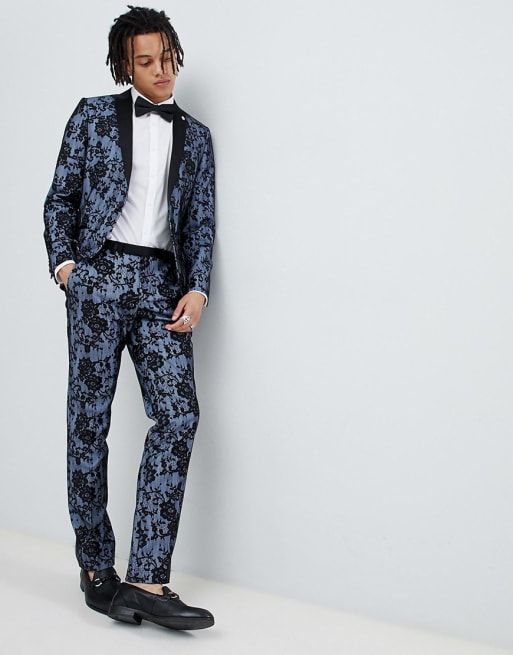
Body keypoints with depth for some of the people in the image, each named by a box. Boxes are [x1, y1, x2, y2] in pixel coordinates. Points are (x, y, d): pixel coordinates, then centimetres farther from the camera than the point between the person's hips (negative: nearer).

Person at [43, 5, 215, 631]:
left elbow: (200, 221, 14)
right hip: (100, 277, -2)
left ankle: (147, 578, -12)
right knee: (89, 421, -2)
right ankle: (95, 568, 10)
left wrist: (197, 288, -1)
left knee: (178, 413, -14)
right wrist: (64, 261, -4)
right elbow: (60, 197, 12)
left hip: (161, 285, 2)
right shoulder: (93, 116, 12)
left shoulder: (195, 137, 19)